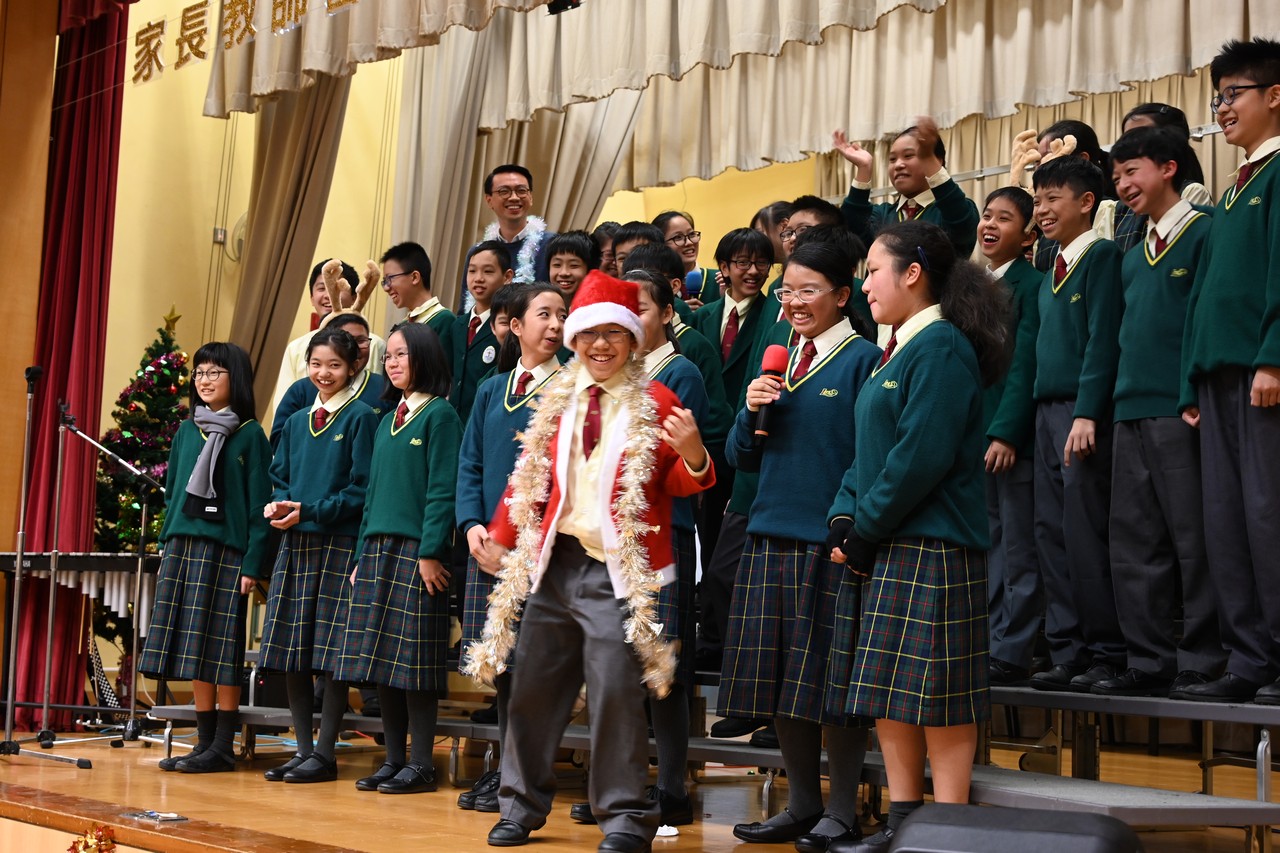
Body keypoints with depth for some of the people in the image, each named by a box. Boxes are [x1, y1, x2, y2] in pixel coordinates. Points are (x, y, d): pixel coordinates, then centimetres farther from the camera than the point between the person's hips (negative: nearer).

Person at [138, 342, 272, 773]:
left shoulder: (250, 435, -1)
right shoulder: (186, 432, 14)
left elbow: (259, 504, -5)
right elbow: (171, 493, 19)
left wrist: (253, 564, -11)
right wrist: (168, 549, 11)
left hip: (226, 552, -5)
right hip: (183, 549, 5)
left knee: (220, 649, -4)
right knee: (192, 651, 6)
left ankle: (223, 747, 2)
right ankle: (205, 742, 13)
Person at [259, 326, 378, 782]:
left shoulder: (360, 418, -2)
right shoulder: (297, 422, 17)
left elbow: (362, 489, -8)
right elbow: (279, 479, 19)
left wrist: (308, 511, -14)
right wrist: (277, 505, -3)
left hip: (340, 544, -6)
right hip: (295, 544, 6)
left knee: (331, 653, -5)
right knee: (291, 652, 5)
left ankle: (325, 754, 2)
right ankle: (303, 748, 14)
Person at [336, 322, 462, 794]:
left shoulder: (439, 415, -4)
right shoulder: (388, 422, 19)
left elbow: (442, 490, -11)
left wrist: (431, 552, -17)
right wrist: (363, 557, 15)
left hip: (417, 551, -7)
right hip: (379, 548, 7)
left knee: (414, 660, -5)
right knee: (382, 659, 6)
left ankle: (421, 764, 0)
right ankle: (393, 759, 13)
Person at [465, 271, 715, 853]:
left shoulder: (654, 402, -1)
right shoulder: (557, 401, 11)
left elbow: (679, 485, -1)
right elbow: (531, 478, 15)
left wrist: (693, 456, -22)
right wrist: (501, 537, 10)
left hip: (619, 569, -5)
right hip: (554, 561, 5)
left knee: (615, 688, -9)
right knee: (533, 685, 12)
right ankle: (523, 802, 28)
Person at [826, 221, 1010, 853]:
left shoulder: (941, 347, -11)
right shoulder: (896, 352, 19)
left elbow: (922, 457, -19)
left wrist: (866, 529, -13)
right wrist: (845, 519, 4)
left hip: (931, 546, -10)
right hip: (885, 548, 10)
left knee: (938, 696, -4)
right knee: (889, 692, 11)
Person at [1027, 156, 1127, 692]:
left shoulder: (1101, 257, -6)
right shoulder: (1051, 272, 20)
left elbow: (1103, 340, -14)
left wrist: (1086, 413, -19)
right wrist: (1046, 414, 14)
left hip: (1084, 411, -8)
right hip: (1047, 410, 9)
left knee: (1086, 534, -9)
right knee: (1052, 533, 6)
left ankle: (1107, 653, -2)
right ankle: (1067, 653, 10)